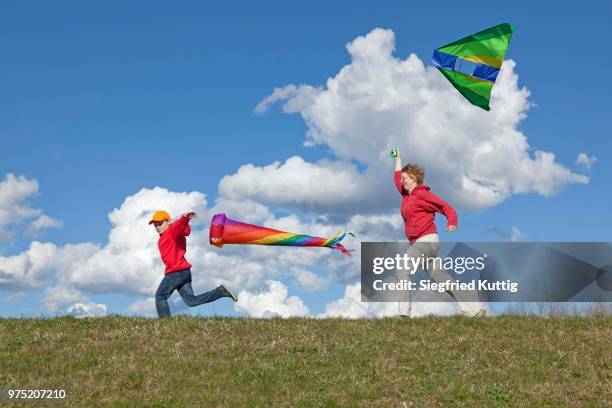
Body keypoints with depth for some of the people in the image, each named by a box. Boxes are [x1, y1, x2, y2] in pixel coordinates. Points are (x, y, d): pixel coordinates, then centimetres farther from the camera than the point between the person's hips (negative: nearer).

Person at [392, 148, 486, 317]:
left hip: (427, 240, -9)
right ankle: (475, 308, 2)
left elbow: (446, 207, -8)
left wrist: (452, 224, -23)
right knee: (442, 278, 3)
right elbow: (397, 179, 35)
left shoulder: (422, 194, -5)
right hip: (419, 243, 9)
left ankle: (404, 312, -22)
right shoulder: (407, 195, 18)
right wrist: (397, 158, 36)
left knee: (402, 269, -17)